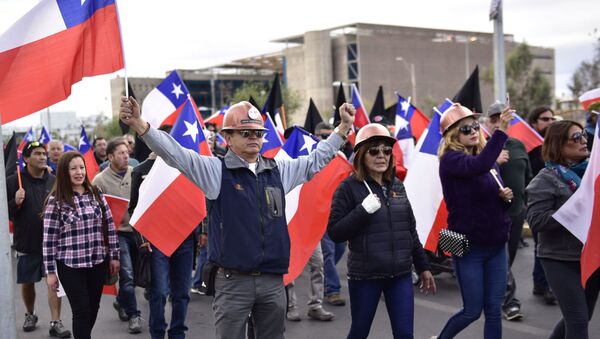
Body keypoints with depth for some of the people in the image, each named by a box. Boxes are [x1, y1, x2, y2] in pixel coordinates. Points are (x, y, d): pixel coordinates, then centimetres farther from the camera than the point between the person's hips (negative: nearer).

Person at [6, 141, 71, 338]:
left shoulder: (54, 181, 3)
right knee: (27, 283, 15)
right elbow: (5, 212, -2)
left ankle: (56, 323, 2)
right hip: (26, 243, 0)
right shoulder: (13, 182, -3)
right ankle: (30, 315, 39)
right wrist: (15, 203, -19)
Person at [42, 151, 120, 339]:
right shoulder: (55, 200, -7)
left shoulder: (96, 194, 5)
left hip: (98, 262, 4)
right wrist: (50, 271, -7)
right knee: (82, 311, -2)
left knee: (93, 309, 13)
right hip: (70, 265, -4)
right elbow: (49, 237, -7)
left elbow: (109, 225, 9)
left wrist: (114, 255, 7)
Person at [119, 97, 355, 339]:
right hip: (233, 281, -4)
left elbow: (315, 160, 21)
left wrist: (344, 128, 21)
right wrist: (140, 125, -28)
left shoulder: (279, 170, 9)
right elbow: (176, 154, -15)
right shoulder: (216, 170, -4)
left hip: (273, 280, 4)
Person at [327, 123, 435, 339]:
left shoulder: (397, 185, 9)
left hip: (401, 274, 4)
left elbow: (410, 230, 15)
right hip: (365, 275, -4)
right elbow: (334, 233, -11)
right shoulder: (349, 187, -7)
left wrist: (422, 266, 16)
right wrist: (364, 210, -20)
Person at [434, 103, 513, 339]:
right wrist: (501, 131, -40)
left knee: (494, 311, 9)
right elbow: (480, 165, -34)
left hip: (496, 245, 6)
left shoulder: (489, 158, 9)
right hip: (468, 246, -6)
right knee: (472, 311, 4)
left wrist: (506, 198, -3)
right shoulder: (450, 159, -12)